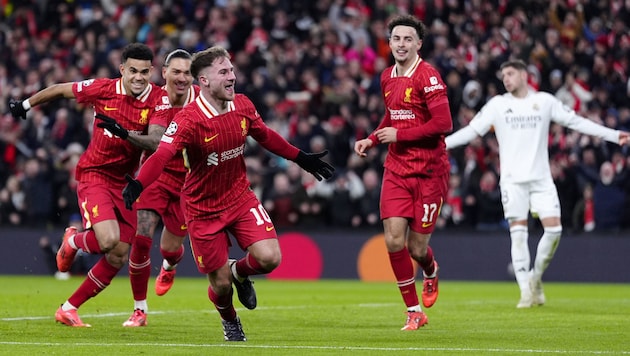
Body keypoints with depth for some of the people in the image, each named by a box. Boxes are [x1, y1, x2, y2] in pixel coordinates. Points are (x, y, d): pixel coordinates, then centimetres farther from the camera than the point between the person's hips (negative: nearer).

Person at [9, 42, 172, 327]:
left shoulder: (160, 100, -11)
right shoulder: (102, 89, -12)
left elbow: (155, 142, -24)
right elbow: (60, 90, 5)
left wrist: (124, 132, -41)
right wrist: (26, 104, 16)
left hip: (126, 182, 3)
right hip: (94, 174, -3)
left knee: (118, 257, 1)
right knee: (108, 240, -25)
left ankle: (68, 309, 17)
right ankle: (73, 241, 12)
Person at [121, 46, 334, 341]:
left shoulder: (243, 106, -7)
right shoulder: (188, 120, -25)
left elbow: (266, 137, 13)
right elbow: (161, 156, -37)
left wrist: (302, 159, 17)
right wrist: (138, 184, -54)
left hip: (240, 198, 4)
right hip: (203, 209, -4)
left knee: (269, 258, -16)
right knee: (220, 282, 2)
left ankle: (240, 272, 21)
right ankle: (229, 319, 39)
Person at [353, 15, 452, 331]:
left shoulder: (427, 76, -14)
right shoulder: (387, 78, 9)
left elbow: (443, 123, -20)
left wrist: (399, 135, -16)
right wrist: (372, 140, 9)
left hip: (429, 171, -6)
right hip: (396, 170, 6)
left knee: (416, 248, -2)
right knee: (393, 240, -7)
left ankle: (430, 272, 37)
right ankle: (414, 312, 6)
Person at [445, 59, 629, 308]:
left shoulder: (545, 101, 6)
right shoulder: (497, 104, 5)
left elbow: (576, 122, 9)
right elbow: (472, 130, 4)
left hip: (541, 177, 1)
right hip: (512, 179, -1)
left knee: (553, 229, -9)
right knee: (518, 233, -7)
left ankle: (536, 278, 13)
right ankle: (526, 292, -3)